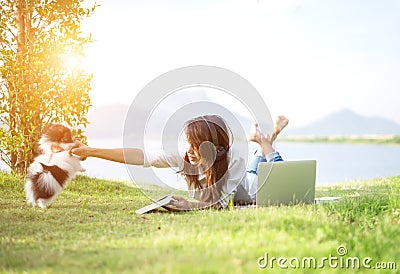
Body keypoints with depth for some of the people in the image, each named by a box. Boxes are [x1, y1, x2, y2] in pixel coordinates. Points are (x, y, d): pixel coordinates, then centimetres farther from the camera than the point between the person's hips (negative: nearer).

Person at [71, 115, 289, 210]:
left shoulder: (233, 159, -46)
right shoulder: (185, 157, -38)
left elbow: (221, 204, -45)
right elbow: (141, 157, -43)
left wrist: (189, 205, -60)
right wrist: (91, 152, -48)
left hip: (252, 195, -3)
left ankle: (266, 140, 33)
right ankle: (259, 141, 43)